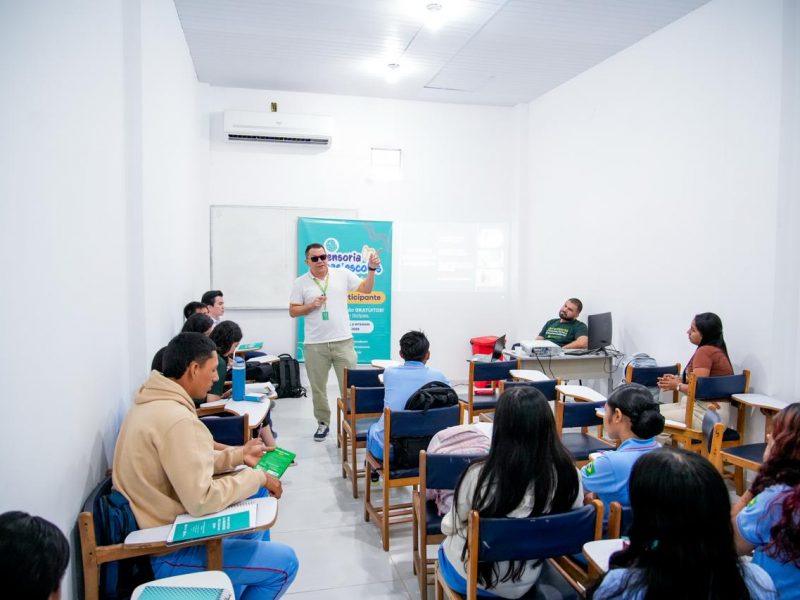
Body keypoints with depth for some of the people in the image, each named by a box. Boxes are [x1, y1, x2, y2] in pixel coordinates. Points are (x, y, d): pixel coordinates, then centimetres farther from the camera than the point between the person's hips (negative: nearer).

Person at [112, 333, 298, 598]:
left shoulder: (152, 404, 3)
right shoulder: (177, 419, -29)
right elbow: (201, 501, -30)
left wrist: (239, 455, 5)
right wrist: (257, 477, -18)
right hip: (169, 554, -10)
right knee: (285, 561, -2)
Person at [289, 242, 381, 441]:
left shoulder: (343, 274, 2)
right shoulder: (301, 283, 1)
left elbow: (366, 289, 3)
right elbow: (293, 312, 3)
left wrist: (371, 269, -11)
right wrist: (311, 305, -13)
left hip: (343, 341, 0)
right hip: (315, 345, 0)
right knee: (318, 388, 12)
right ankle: (323, 423, 29)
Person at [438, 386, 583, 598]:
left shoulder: (480, 475, -29)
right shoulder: (569, 475, -20)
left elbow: (450, 527, -11)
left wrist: (446, 523, 12)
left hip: (469, 578, -3)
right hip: (525, 583, 3)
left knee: (447, 544, 30)